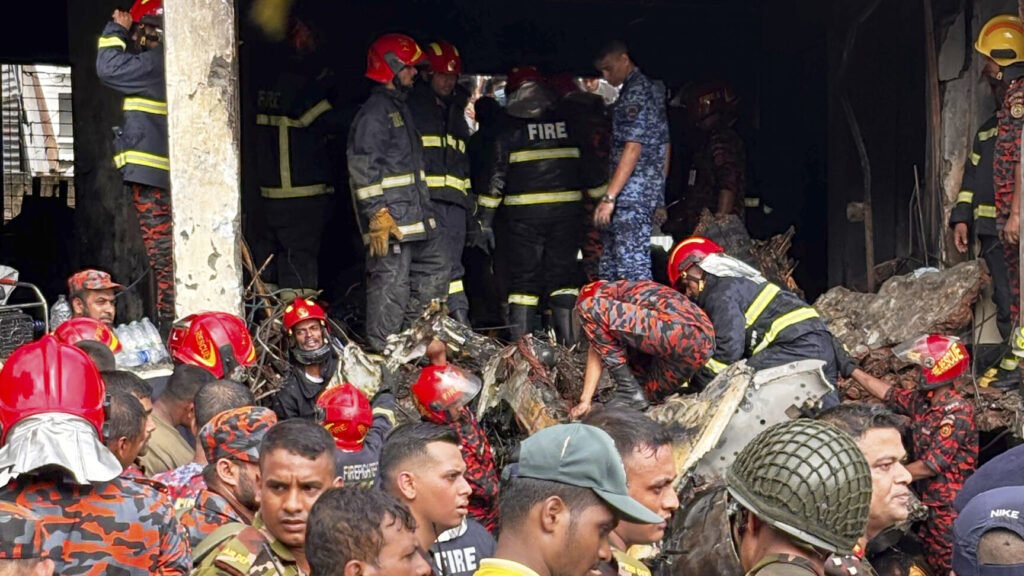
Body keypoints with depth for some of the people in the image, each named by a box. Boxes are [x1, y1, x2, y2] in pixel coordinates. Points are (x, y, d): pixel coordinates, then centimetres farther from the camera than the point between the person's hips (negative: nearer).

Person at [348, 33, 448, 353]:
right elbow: (363, 167, -18)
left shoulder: (399, 108, 21)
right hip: (390, 219, -10)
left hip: (415, 216, 10)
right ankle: (382, 349, -4)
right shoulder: (375, 111, -12)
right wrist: (377, 214, -23)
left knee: (434, 272, 15)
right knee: (391, 282, -9)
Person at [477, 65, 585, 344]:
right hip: (567, 209, 3)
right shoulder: (568, 123, 6)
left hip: (524, 213, -2)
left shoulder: (509, 126, -3)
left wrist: (485, 218, 0)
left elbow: (497, 175, -4)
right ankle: (568, 340, 5)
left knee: (524, 276, 3)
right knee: (563, 273, 9)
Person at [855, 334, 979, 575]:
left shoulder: (957, 413, -22)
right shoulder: (923, 401, 2)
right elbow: (887, 392, 19)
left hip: (950, 507, -8)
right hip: (928, 501, 8)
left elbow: (929, 466, -22)